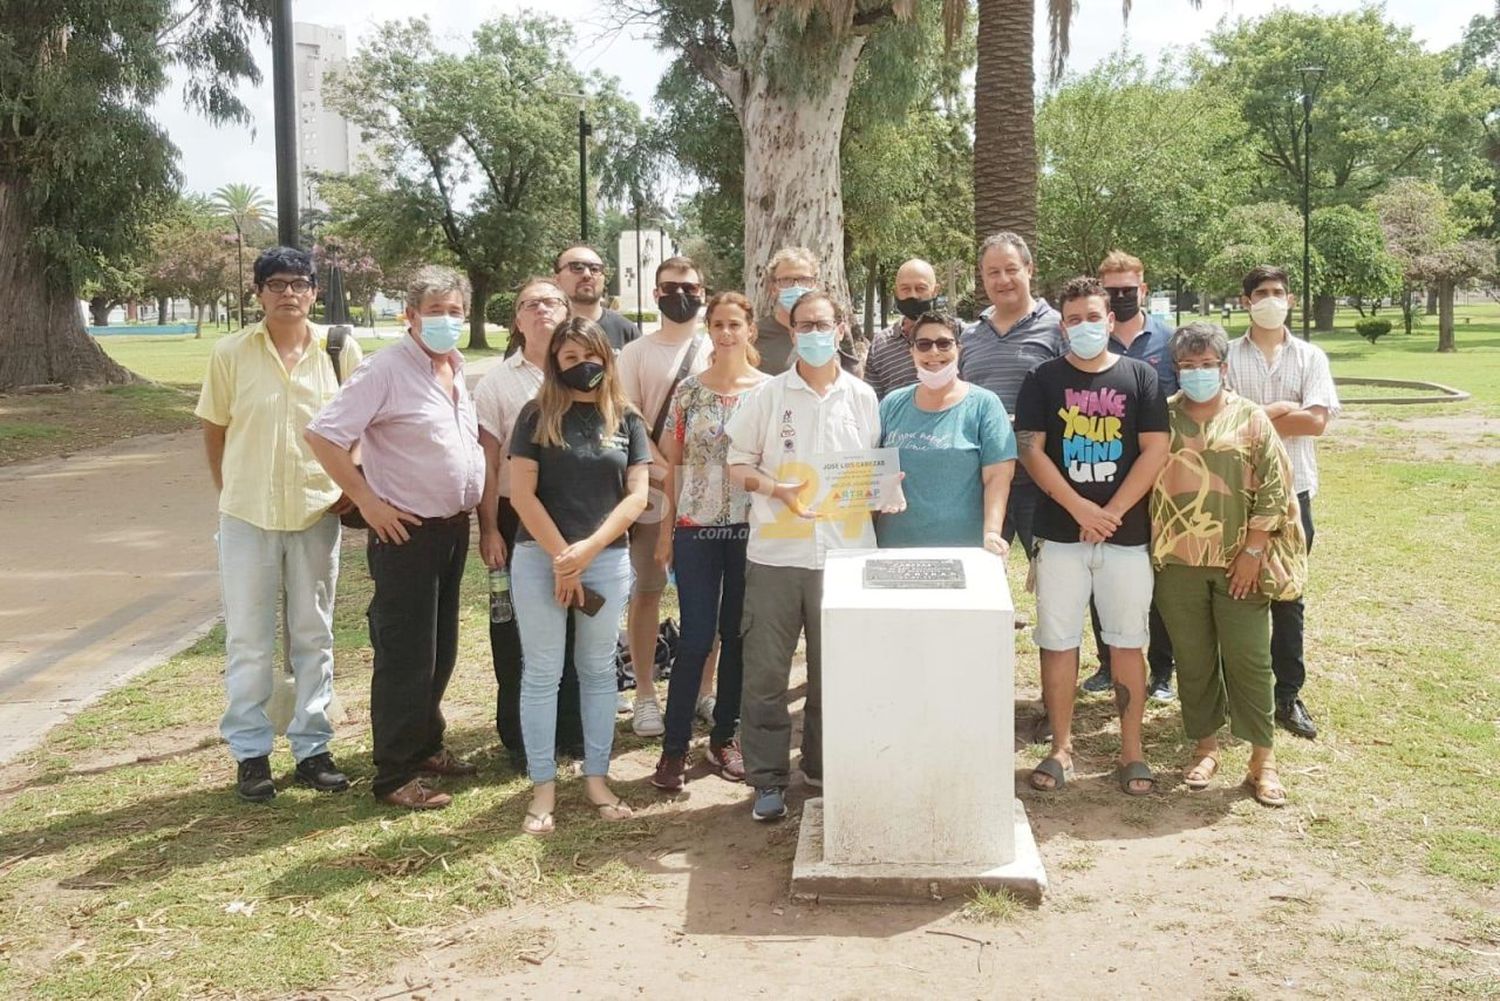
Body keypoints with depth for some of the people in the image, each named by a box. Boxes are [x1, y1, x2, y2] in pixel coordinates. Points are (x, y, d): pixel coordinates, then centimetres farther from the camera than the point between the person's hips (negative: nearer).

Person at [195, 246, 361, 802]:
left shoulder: (340, 349, -3)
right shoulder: (231, 353, -4)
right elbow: (214, 430, 4)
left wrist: (348, 489, 0)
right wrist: (229, 493, 5)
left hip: (317, 511, 1)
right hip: (248, 515, -1)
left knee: (313, 637, 11)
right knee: (248, 640, 6)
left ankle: (312, 749, 22)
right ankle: (250, 753, 19)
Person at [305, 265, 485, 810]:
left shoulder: (459, 371, 9)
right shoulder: (385, 370, -15)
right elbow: (323, 435, -19)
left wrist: (476, 508, 12)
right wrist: (368, 502, -17)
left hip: (454, 528, 8)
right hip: (406, 533, -8)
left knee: (440, 651, 18)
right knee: (404, 657, -2)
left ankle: (425, 746, 33)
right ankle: (395, 775, 8)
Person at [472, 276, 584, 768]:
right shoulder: (498, 382, 2)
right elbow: (487, 461, -1)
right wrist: (489, 529, -7)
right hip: (519, 519, -1)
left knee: (574, 626, 7)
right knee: (517, 632, 4)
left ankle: (572, 729, 22)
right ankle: (519, 737, 17)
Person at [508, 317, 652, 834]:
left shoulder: (626, 419, 5)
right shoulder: (537, 416, 0)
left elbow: (637, 495, 0)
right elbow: (521, 493, -6)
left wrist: (587, 550, -10)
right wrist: (561, 558, -11)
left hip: (608, 560, 2)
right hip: (540, 558, -2)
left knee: (599, 670, 10)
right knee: (541, 672, 3)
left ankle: (596, 777, 21)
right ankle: (543, 787, 11)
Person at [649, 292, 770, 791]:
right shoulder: (689, 389, 3)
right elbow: (672, 462, 5)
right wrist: (667, 528, 1)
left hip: (750, 528, 1)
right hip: (697, 527, -1)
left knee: (737, 636, 9)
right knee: (696, 638, -3)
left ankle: (724, 736, 23)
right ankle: (674, 746, 6)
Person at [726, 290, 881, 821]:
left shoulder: (863, 397, 8)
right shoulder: (769, 395, 4)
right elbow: (738, 462, 4)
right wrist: (776, 490, -13)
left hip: (844, 552, 1)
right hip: (776, 552, -1)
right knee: (765, 672, 2)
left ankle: (826, 770, 25)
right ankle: (768, 780, 15)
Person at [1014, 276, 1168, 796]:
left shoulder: (1140, 377, 4)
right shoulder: (1044, 379, 4)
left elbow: (1155, 450, -2)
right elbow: (1031, 450, -4)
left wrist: (1111, 512, -10)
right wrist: (1080, 508, -13)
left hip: (1125, 534, 0)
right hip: (1059, 534, 0)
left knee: (1127, 642, 5)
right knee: (1058, 641, 4)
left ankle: (1132, 751, 15)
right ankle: (1061, 748, 16)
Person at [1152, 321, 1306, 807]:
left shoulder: (1250, 419, 3)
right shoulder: (1161, 418, 6)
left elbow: (1273, 489, 0)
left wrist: (1253, 552, -7)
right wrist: (1152, 550, 2)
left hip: (1239, 564, -1)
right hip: (1178, 563, 1)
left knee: (1249, 658, 0)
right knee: (1193, 658, 8)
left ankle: (1263, 758, 9)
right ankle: (1205, 746, 22)